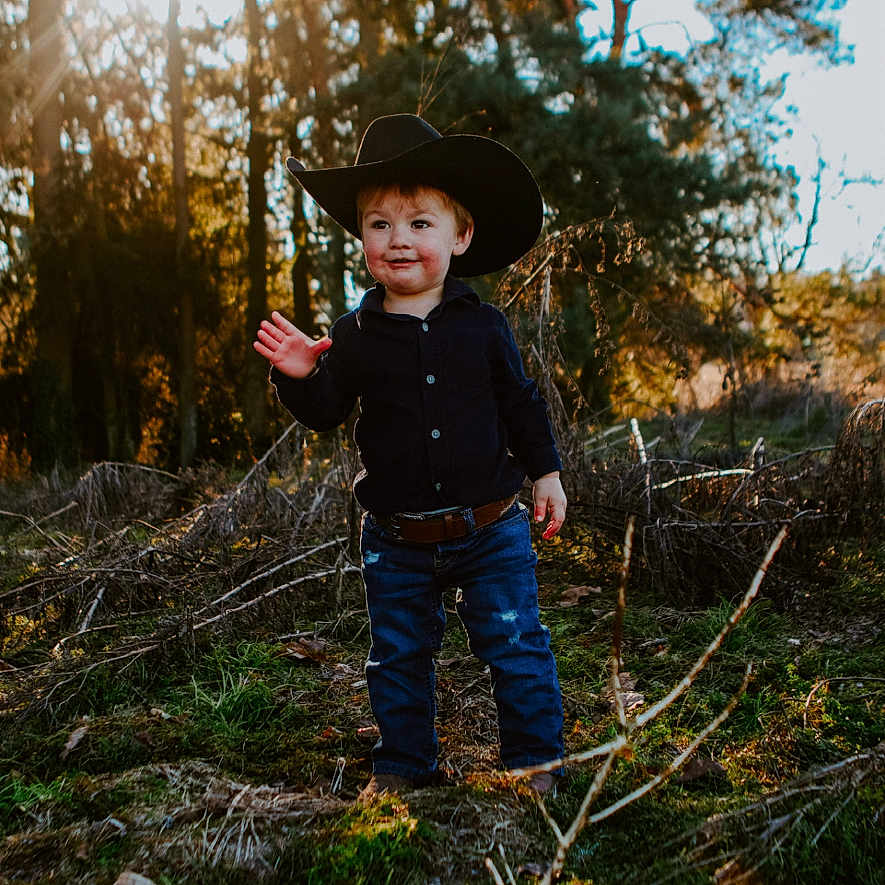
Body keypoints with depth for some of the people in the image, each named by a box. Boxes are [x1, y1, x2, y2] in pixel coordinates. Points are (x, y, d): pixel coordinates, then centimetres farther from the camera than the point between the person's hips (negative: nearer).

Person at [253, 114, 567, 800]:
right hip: (396, 540, 1)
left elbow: (521, 403, 6)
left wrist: (546, 473, 5)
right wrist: (299, 378, -19)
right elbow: (325, 413, 0)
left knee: (516, 647, 5)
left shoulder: (484, 326, -2)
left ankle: (534, 757, 26)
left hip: (490, 529, -1)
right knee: (399, 655, 15)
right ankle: (403, 763, 34)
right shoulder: (355, 335, -2)